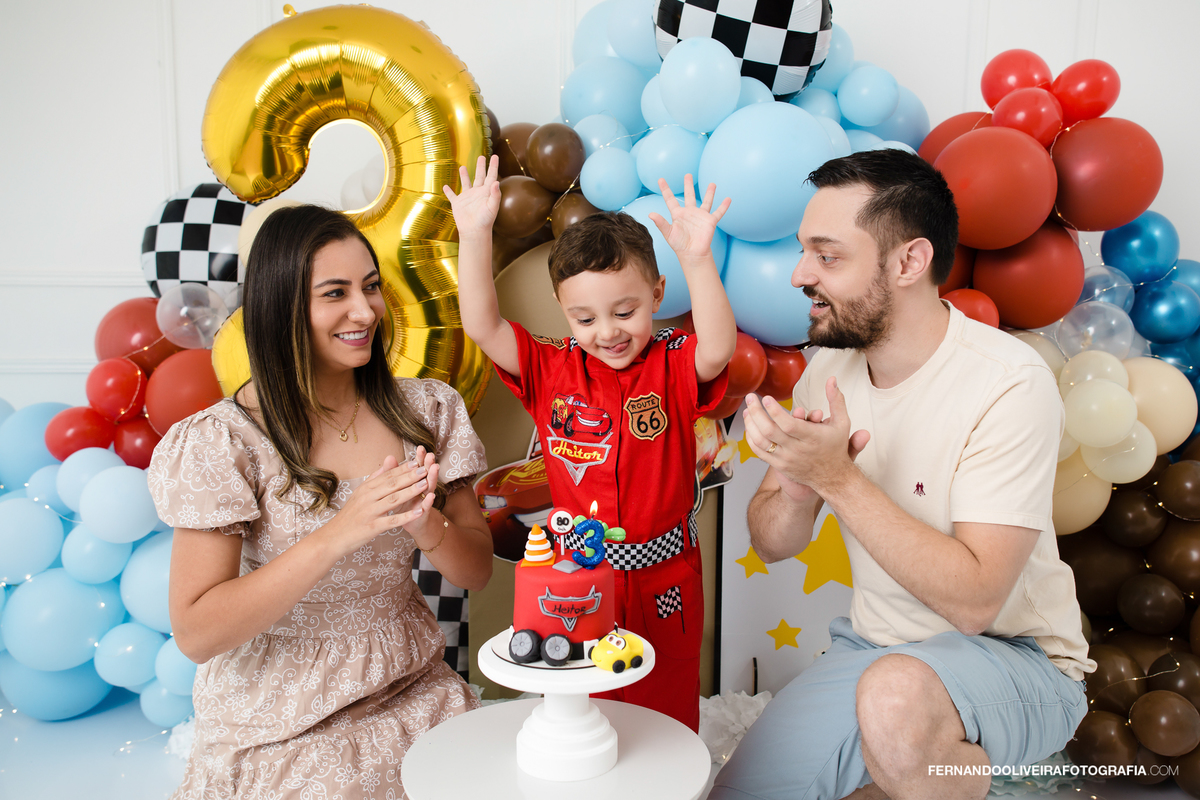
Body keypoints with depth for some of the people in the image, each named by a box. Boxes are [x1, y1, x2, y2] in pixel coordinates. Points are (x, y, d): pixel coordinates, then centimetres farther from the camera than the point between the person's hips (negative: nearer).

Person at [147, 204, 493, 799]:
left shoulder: (425, 409, 1)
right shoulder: (223, 442, -12)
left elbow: (476, 571, 2)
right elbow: (196, 634, -15)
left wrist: (423, 524, -20)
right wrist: (340, 533, -26)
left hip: (413, 693, 4)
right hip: (281, 724, -3)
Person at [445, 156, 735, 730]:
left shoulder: (673, 366, -7)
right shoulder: (551, 370, -3)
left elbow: (718, 349, -28)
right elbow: (482, 326, -12)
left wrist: (697, 259, -39)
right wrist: (475, 236, -22)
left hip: (663, 581, -1)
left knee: (667, 716, 18)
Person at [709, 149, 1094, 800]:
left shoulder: (1008, 383, -22)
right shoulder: (831, 367, -2)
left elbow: (974, 600, -26)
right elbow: (772, 546, 2)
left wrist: (838, 478, -30)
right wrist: (795, 486, -21)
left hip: (1013, 657, -5)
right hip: (870, 646, 6)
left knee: (896, 694, -38)